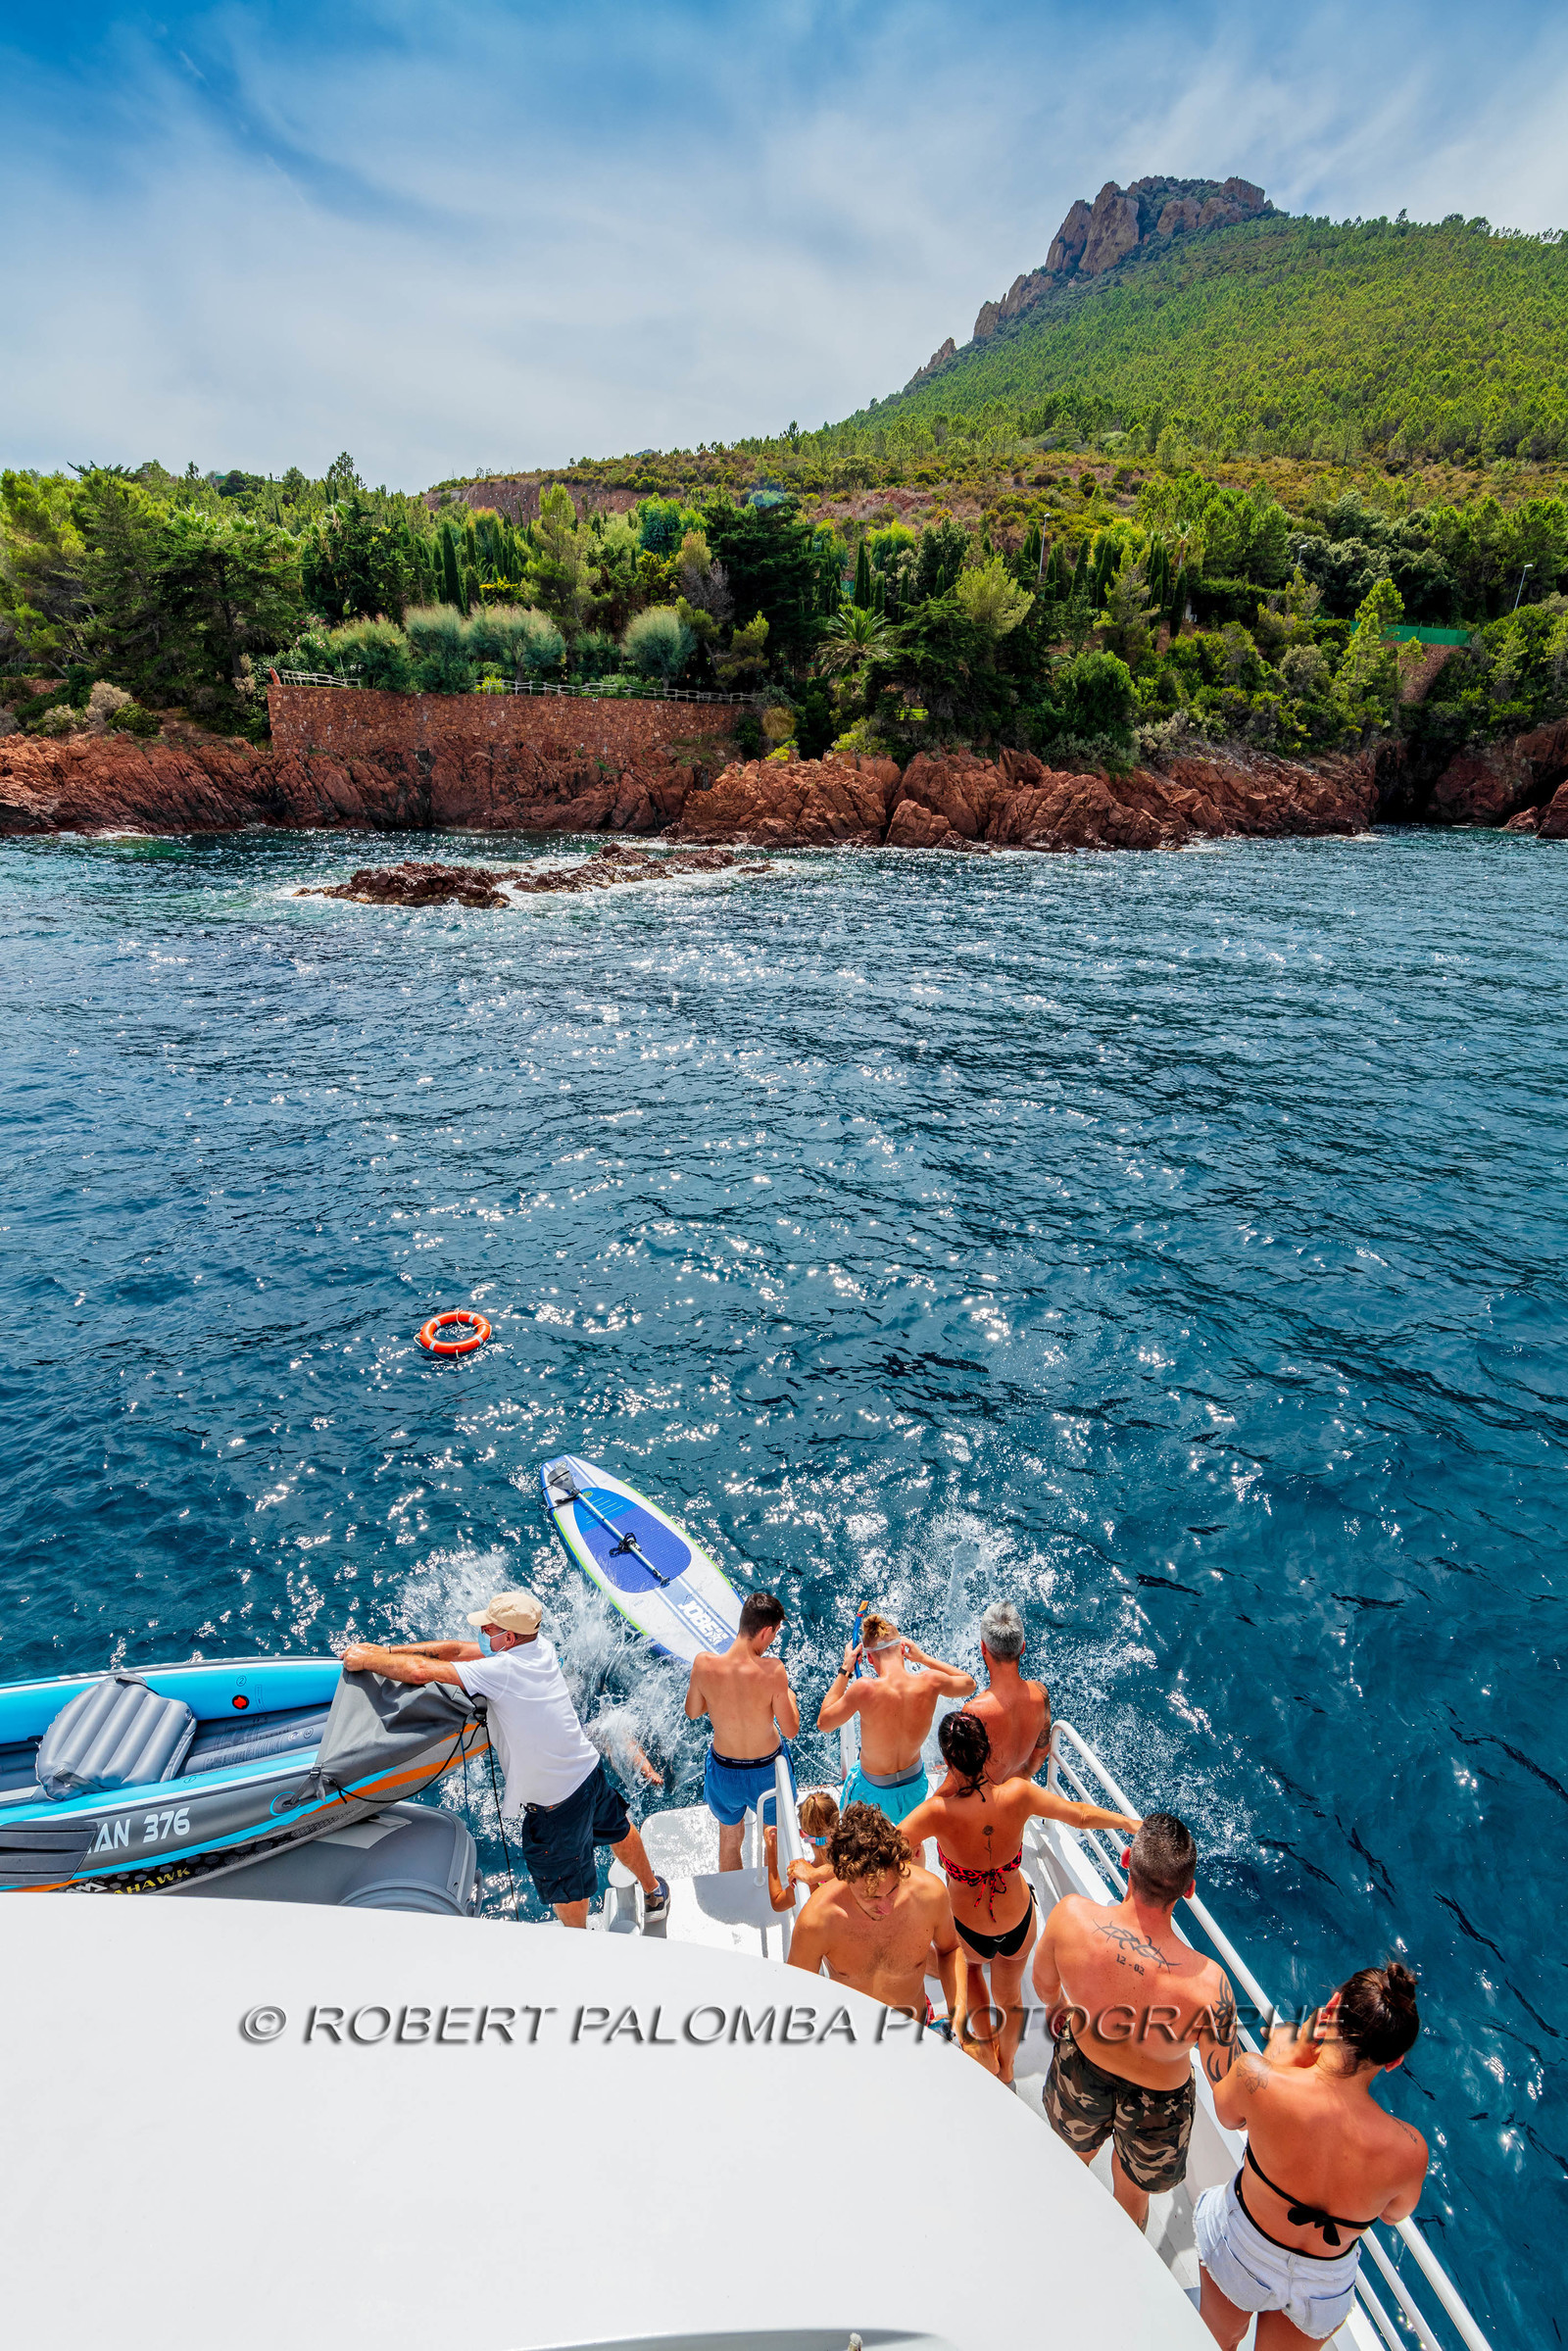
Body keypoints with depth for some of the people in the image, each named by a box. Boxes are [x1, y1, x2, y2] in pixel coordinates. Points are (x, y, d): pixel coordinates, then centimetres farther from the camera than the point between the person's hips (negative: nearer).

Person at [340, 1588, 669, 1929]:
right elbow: (458, 1650, -1)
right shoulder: (541, 1649, -4)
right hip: (592, 1768, 7)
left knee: (564, 1883, 20)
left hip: (555, 1804, -7)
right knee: (617, 1829, 32)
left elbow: (421, 1671, -30)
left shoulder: (501, 1670, -27)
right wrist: (385, 1650, -1)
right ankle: (654, 1893, 57)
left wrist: (367, 1660, -14)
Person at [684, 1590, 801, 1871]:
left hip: (723, 1772, 2)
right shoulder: (772, 1670, -30)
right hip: (768, 1770, -2)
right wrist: (788, 1694, -1)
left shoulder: (704, 1663, -23)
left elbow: (692, 1713, -5)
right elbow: (791, 1730, -17)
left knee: (729, 1838, 30)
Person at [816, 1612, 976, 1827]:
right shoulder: (930, 1682, -23)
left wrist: (845, 1669, -12)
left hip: (874, 1793, -3)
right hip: (915, 1784, 3)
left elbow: (823, 1723, -15)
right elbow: (969, 1684, 0)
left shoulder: (865, 1690, -32)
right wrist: (923, 1658, 2)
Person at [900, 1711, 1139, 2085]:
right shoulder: (1017, 1795, -27)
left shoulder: (939, 1813, -36)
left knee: (967, 1961, 37)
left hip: (971, 1935, -2)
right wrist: (1130, 1822, 4)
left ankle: (986, 2044, 42)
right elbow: (1081, 1816, -11)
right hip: (1020, 1926, 2)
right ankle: (1006, 2068, 55)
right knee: (1009, 1996, 33)